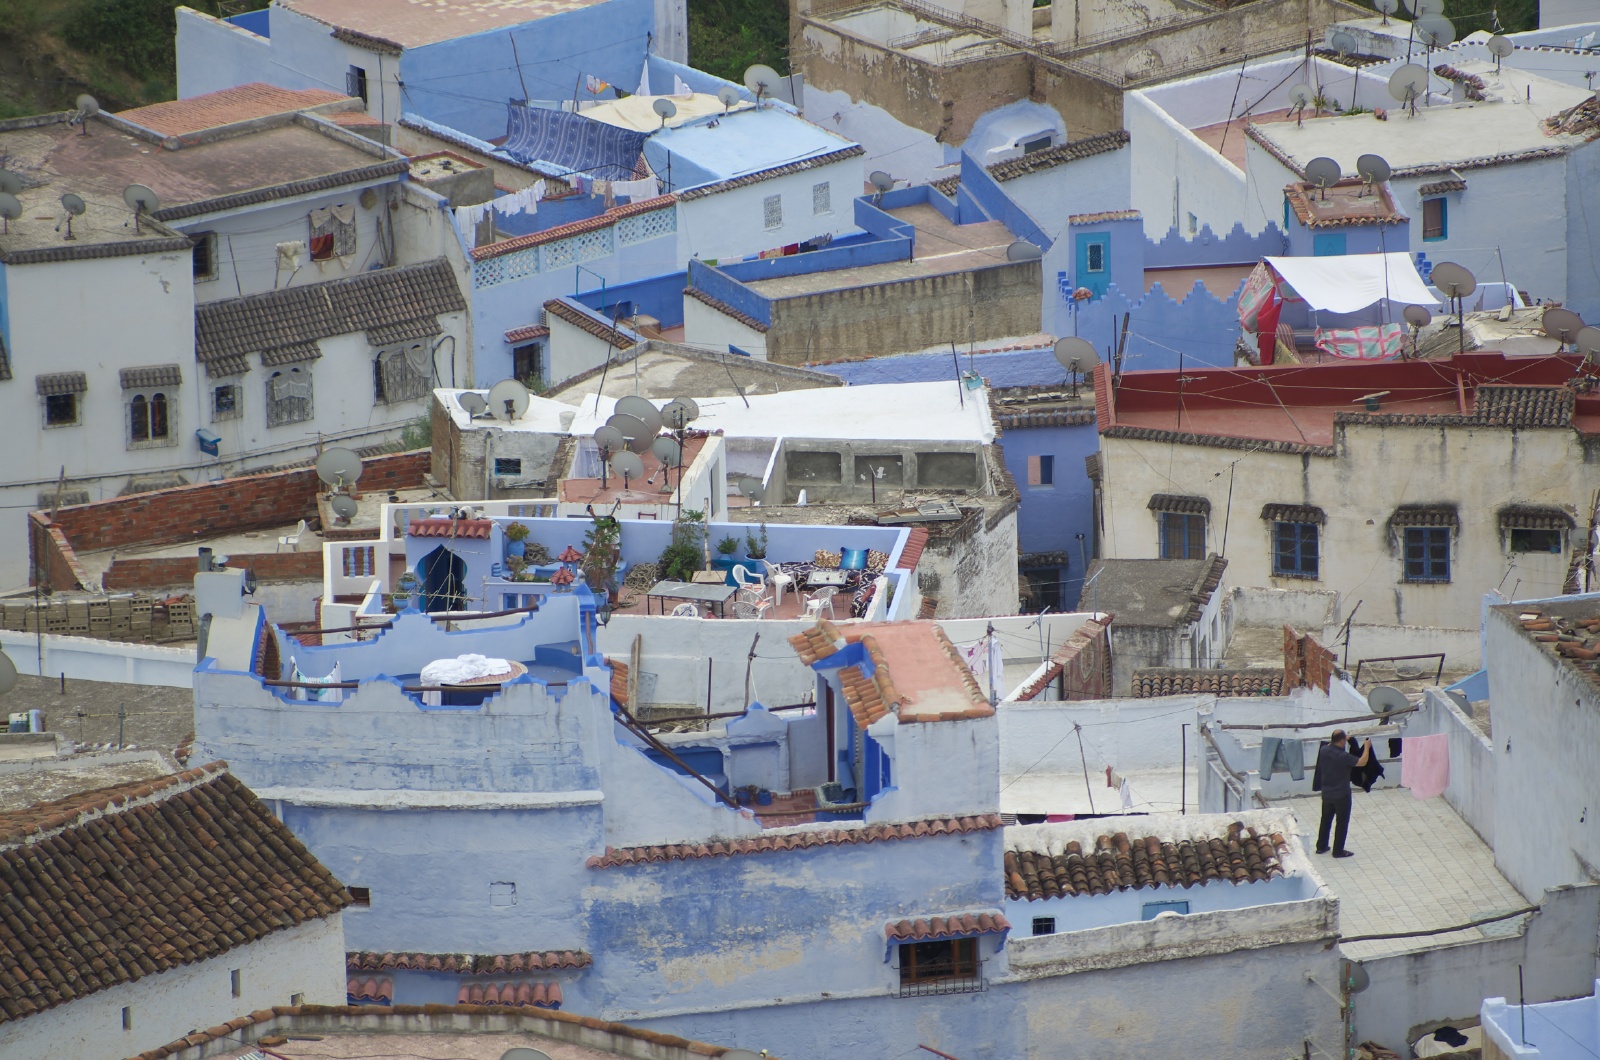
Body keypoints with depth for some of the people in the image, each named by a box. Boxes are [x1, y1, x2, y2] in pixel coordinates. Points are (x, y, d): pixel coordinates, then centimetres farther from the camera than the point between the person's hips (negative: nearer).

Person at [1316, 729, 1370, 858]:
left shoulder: (1324, 751, -7)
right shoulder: (1343, 756, -26)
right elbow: (1362, 762, -19)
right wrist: (1367, 747, -7)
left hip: (1326, 793, 6)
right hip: (1341, 794, -6)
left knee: (1326, 819, 20)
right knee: (1342, 822, 7)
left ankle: (1321, 846, 30)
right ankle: (1338, 850, 11)